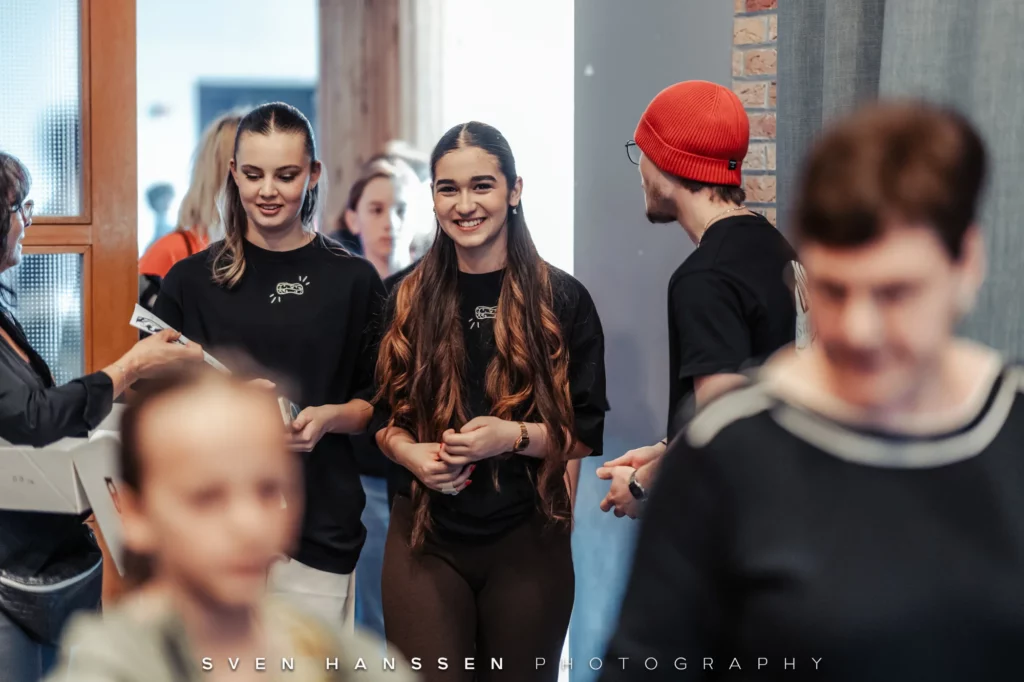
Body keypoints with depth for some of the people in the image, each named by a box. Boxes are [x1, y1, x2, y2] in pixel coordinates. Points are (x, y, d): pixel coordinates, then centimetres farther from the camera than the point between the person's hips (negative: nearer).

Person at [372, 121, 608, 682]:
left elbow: (591, 434, -1)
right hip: (426, 538, 1)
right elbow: (382, 413, 12)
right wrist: (410, 452, -10)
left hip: (527, 539, -1)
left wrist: (514, 436, -18)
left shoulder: (562, 299, -3)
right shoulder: (409, 300, 6)